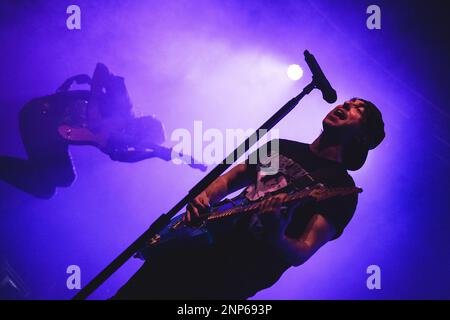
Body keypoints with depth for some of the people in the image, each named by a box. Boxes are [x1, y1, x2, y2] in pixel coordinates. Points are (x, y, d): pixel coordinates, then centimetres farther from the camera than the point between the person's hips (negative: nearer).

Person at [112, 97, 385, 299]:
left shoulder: (341, 188, -8)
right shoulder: (281, 146, 12)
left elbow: (301, 254, -16)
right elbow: (228, 180, 17)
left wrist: (275, 238, -39)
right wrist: (202, 199, -4)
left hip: (233, 278, -6)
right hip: (198, 244, 6)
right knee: (131, 292, 12)